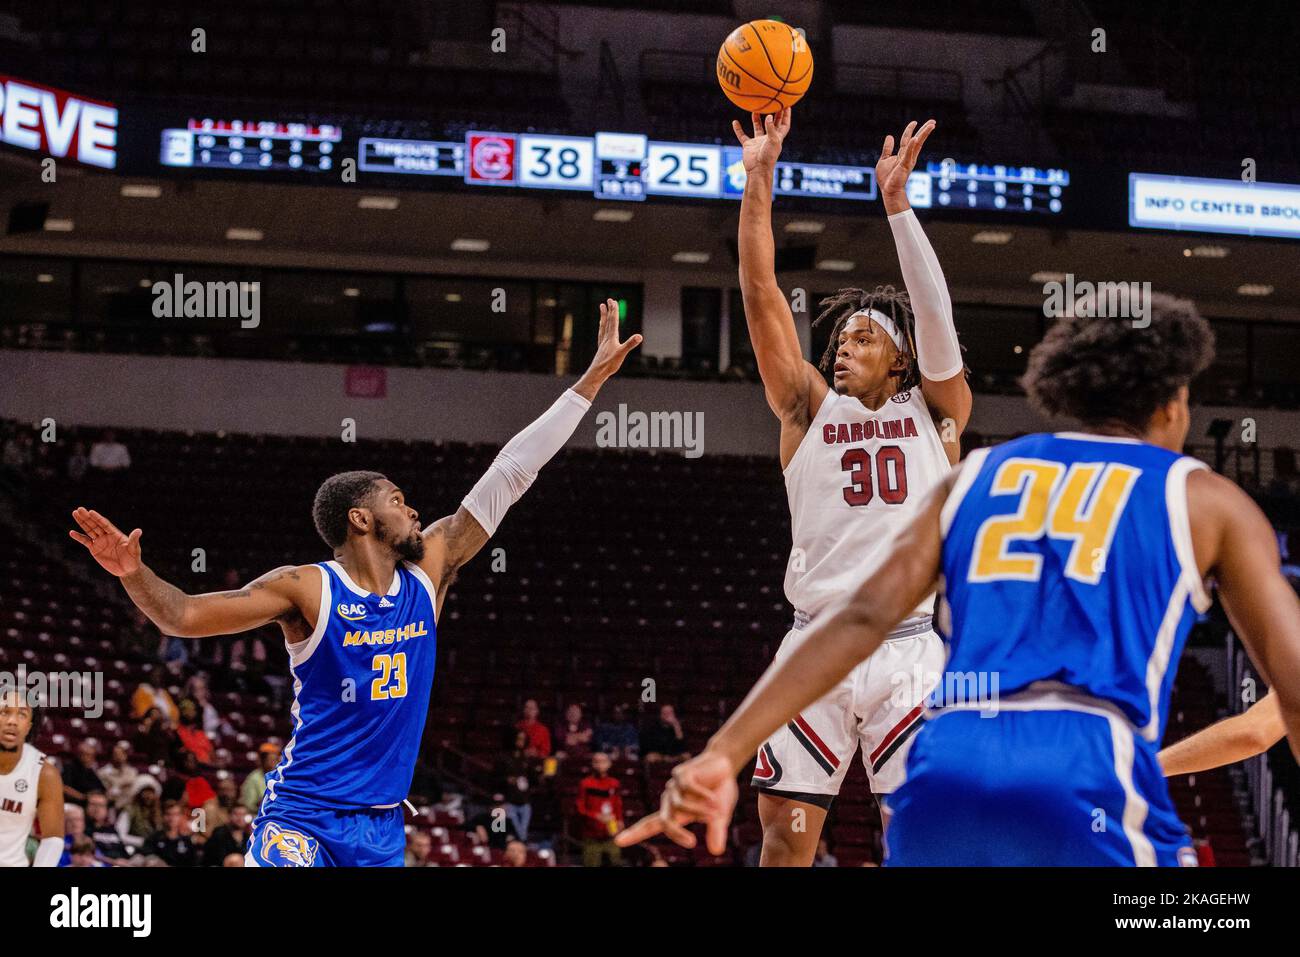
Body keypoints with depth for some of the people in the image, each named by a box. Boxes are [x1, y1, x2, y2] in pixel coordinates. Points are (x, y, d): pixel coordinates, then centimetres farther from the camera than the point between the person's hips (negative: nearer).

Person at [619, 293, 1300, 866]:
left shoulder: (978, 476, 26)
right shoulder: (1203, 499, 18)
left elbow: (861, 617, 10)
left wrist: (722, 757, 2)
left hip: (947, 768, 4)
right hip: (1089, 772, -4)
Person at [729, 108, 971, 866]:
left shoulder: (934, 412, 9)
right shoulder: (809, 408, 11)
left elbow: (935, 314, -6)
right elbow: (762, 294, 3)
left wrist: (897, 200, -15)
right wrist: (759, 179, -6)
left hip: (908, 648, -1)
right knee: (786, 833, -1)